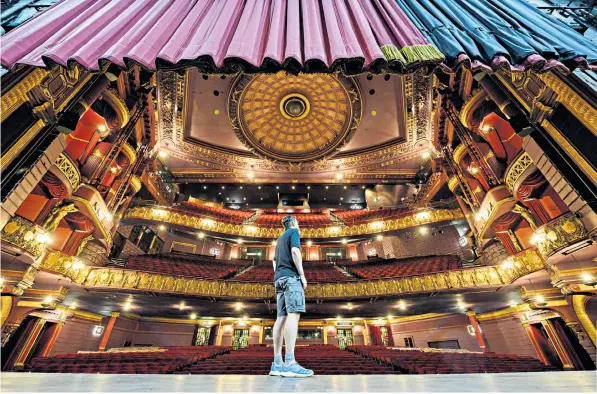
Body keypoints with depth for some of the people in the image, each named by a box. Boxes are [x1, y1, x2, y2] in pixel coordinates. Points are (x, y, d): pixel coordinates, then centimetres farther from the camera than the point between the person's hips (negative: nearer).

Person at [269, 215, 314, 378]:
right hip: (291, 276, -8)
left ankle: (277, 363, -5)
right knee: (294, 314, -17)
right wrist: (302, 275, -12)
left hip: (279, 278, 8)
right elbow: (295, 251, -12)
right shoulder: (293, 232, 5)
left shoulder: (280, 239, 29)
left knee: (282, 317, 0)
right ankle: (290, 363, -26)